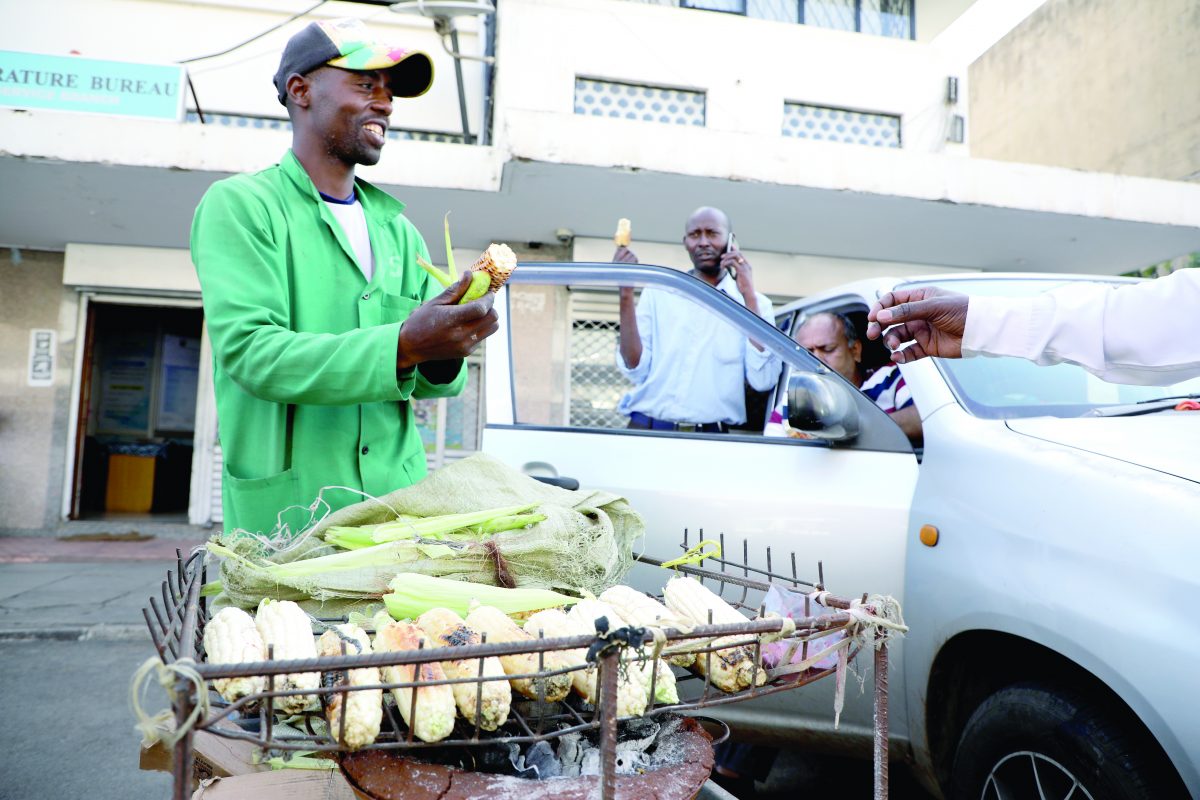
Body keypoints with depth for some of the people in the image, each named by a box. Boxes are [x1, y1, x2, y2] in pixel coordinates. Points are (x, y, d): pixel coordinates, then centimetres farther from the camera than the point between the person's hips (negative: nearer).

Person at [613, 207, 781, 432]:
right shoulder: (659, 292, 11)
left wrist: (749, 297, -6)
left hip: (712, 438, 0)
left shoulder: (755, 304, 8)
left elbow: (763, 381, -7)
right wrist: (626, 294, -5)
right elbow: (636, 370, 1)